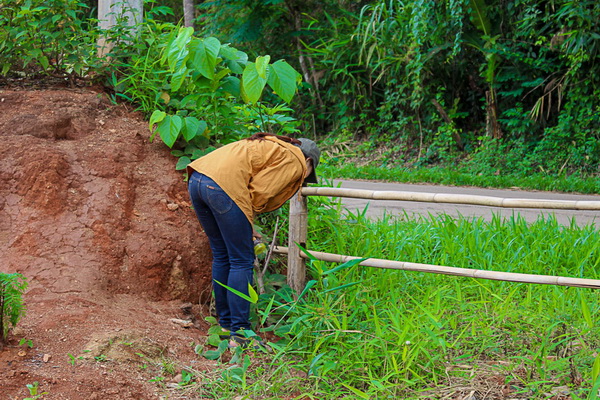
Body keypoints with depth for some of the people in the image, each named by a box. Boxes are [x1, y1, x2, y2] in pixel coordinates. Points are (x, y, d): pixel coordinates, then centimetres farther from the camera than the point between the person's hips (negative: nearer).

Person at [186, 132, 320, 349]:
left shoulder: (272, 148, 33)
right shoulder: (295, 163, 7)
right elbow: (260, 191, -5)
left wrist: (246, 225, 20)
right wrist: (248, 221, 8)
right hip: (223, 186, -9)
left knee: (222, 256, 18)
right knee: (241, 262, -1)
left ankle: (226, 325, 25)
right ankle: (239, 332, -1)